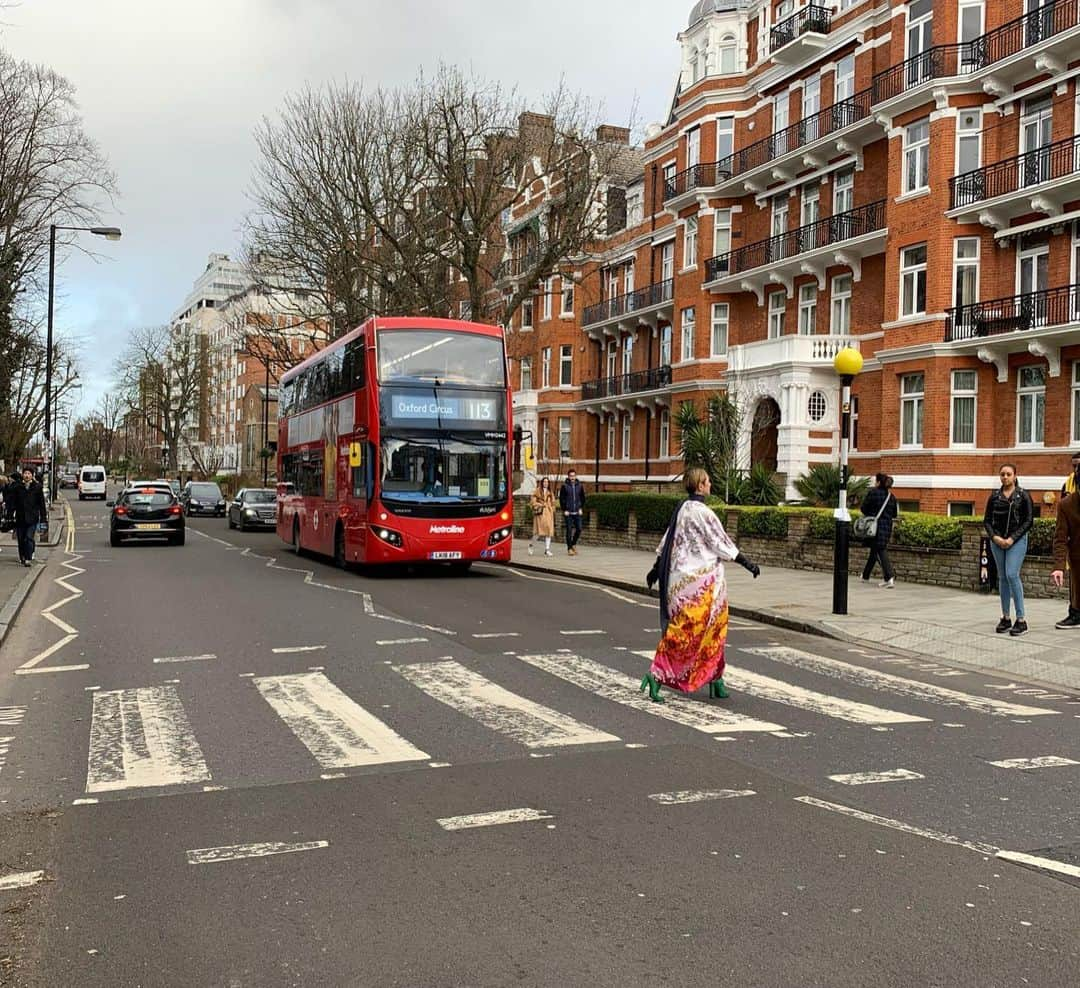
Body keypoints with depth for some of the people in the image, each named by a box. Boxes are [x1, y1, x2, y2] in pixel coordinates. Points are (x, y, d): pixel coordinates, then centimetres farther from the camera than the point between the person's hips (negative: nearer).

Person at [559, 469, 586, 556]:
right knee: (569, 530, -2)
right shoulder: (564, 486, -1)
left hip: (577, 513, 3)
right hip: (568, 513, -3)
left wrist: (581, 509, 2)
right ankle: (569, 548, 6)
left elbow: (583, 498, 13)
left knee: (579, 529, 0)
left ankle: (574, 544, 23)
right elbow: (561, 499, -1)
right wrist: (564, 510, -7)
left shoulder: (580, 486, 7)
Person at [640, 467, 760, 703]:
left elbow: (667, 540, 16)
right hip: (701, 579, -9)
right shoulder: (702, 512, -17)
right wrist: (747, 563, -7)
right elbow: (721, 543, -14)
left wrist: (656, 568, 24)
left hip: (682, 577, 9)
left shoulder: (682, 509, 9)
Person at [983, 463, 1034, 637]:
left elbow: (1029, 520, -3)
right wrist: (994, 537, -8)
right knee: (1002, 577, 6)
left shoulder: (1023, 496, -1)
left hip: (1017, 540, -4)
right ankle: (1005, 618, 13)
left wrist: (1012, 538, -12)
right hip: (997, 540, 4)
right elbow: (987, 520, 10)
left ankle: (1021, 620, -10)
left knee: (1012, 575, -15)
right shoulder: (994, 496, 9)